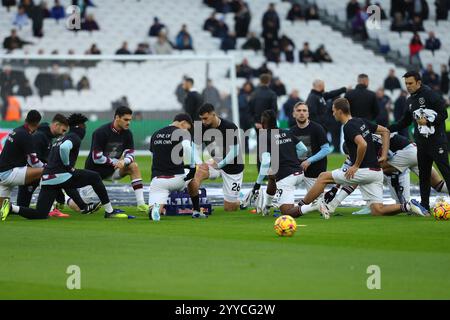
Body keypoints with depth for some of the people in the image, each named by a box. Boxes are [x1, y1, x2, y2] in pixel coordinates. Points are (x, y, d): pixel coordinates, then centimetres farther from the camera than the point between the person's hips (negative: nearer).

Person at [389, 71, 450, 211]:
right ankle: (424, 205, 16)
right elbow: (405, 122, 22)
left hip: (437, 140, -8)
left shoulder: (431, 95, -10)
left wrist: (428, 121, -20)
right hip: (422, 142, 8)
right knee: (423, 174, 10)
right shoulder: (410, 101, 15)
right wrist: (387, 129, 14)